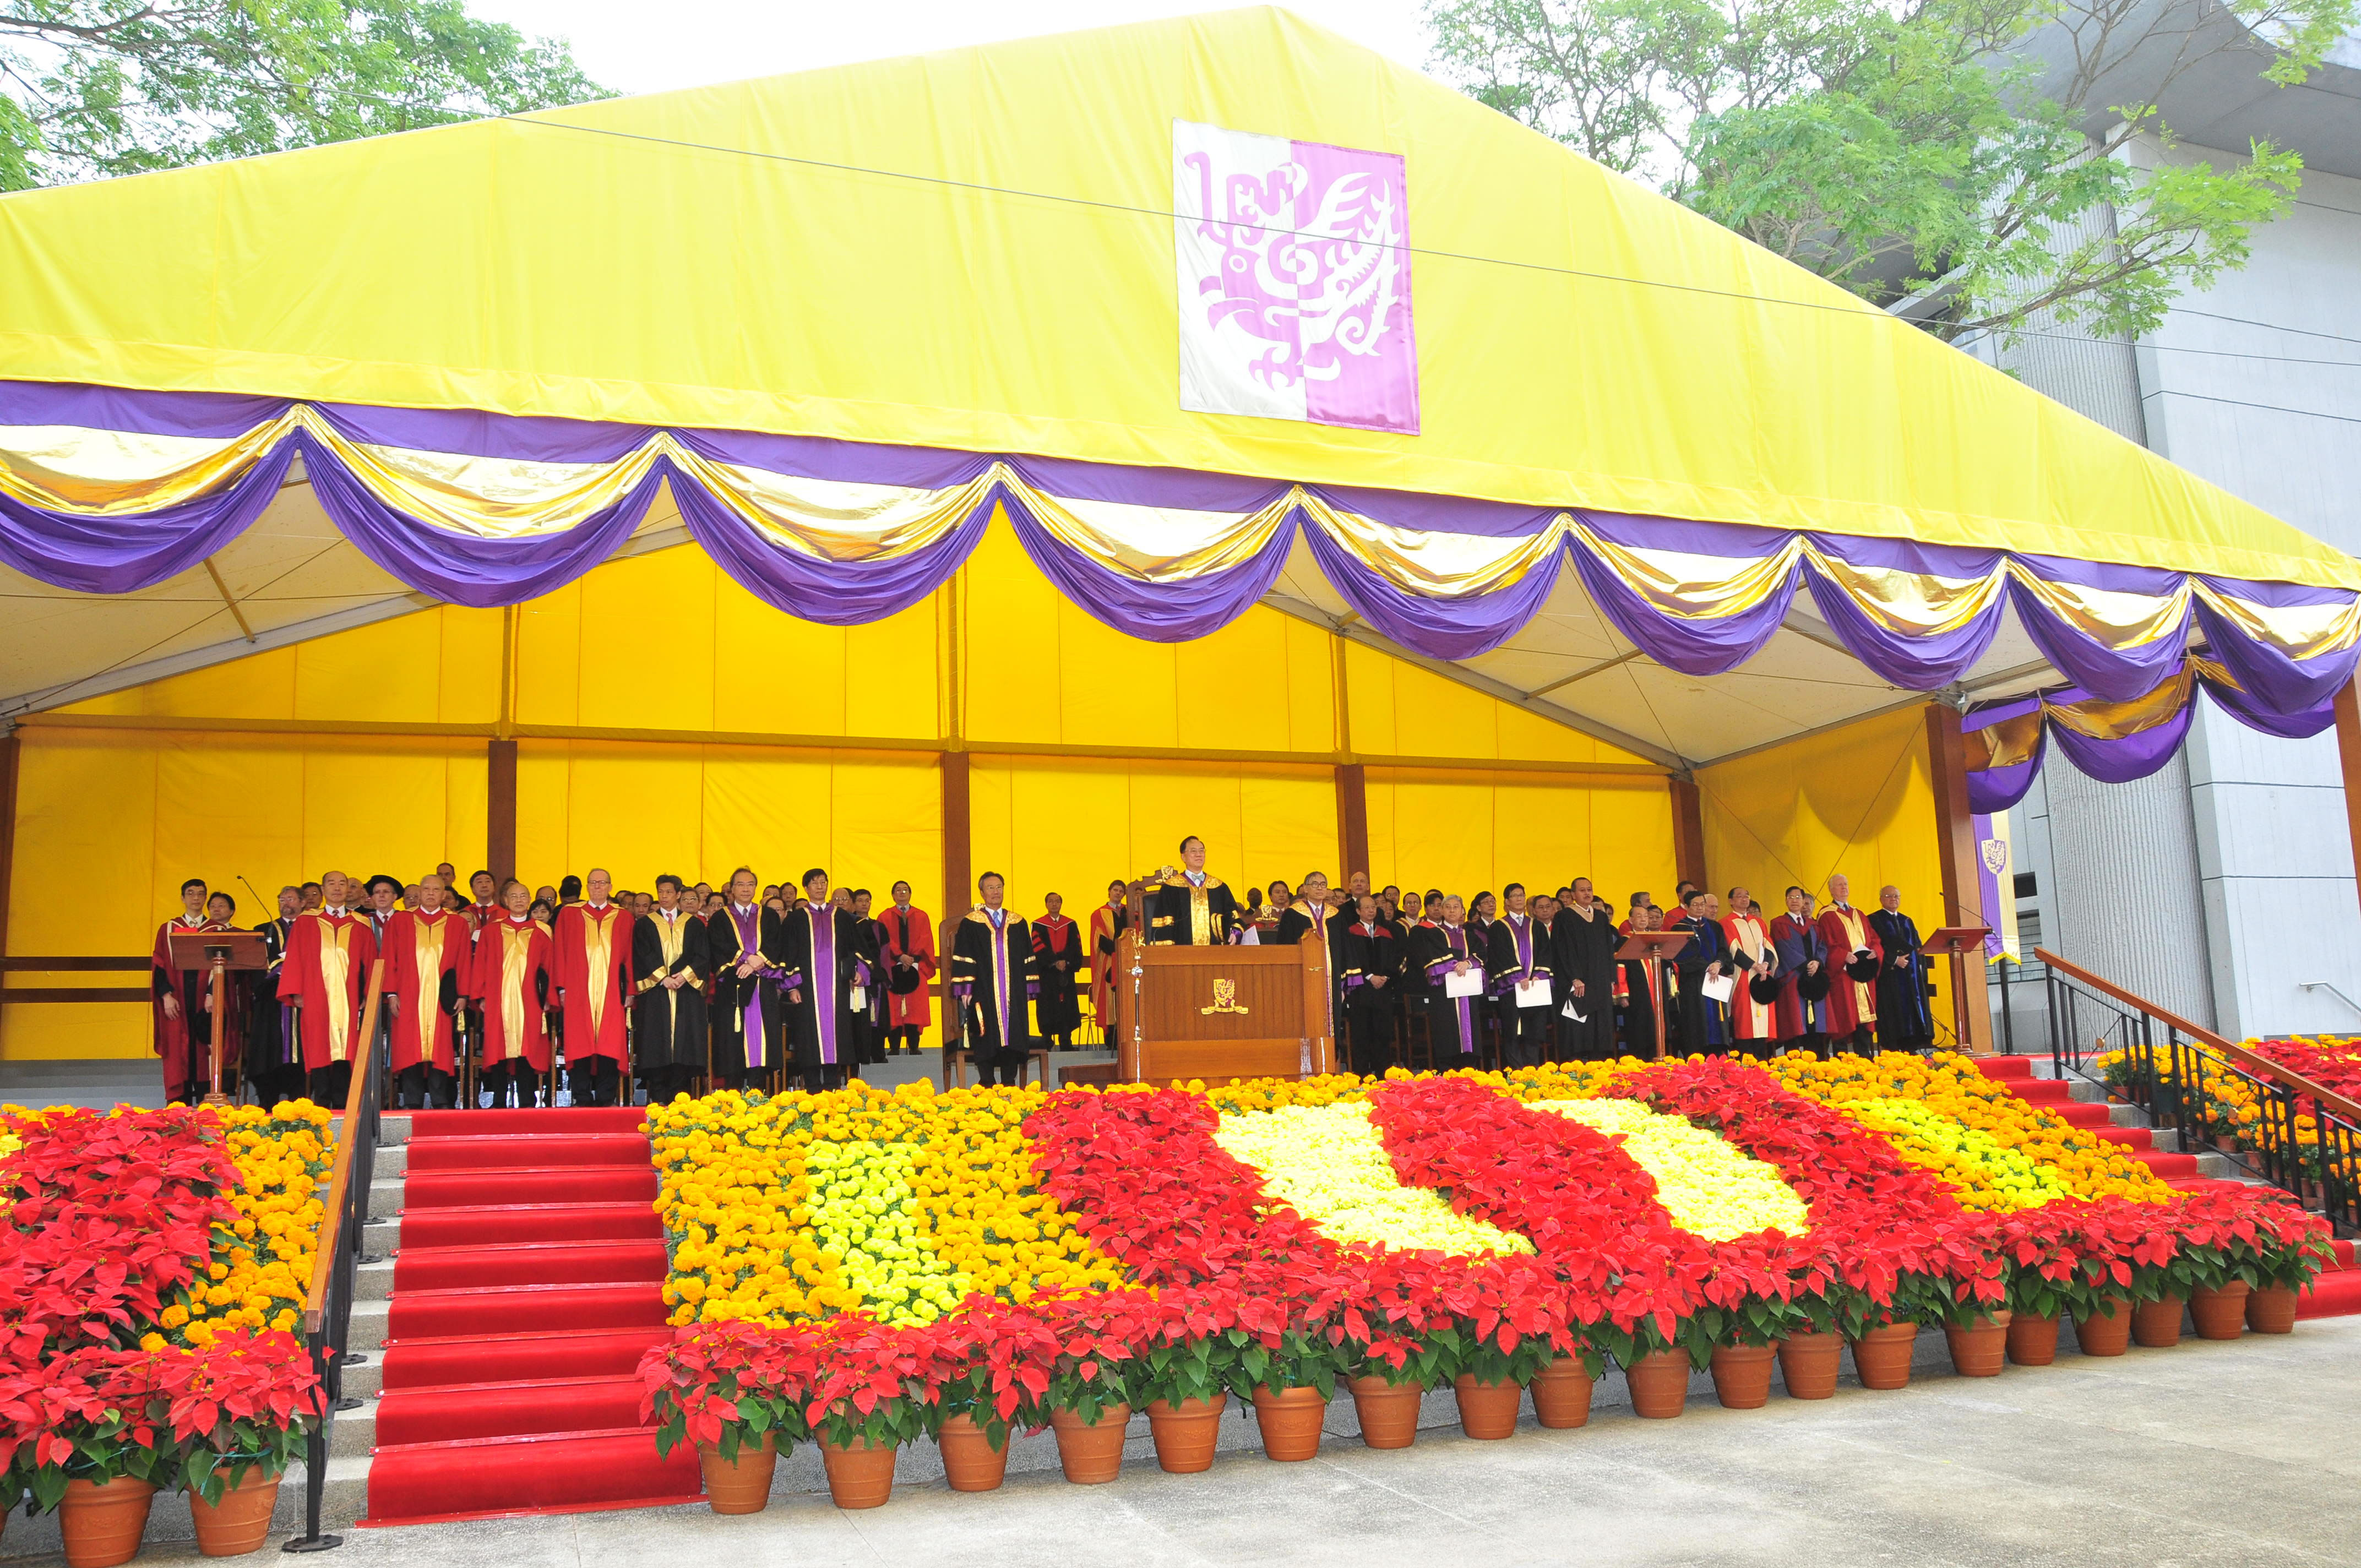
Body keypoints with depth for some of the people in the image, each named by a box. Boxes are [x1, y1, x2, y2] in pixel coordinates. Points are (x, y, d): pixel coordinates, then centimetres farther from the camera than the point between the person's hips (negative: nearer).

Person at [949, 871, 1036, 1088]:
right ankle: (987, 1084, 4)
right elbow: (962, 958, 0)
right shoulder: (971, 923, 3)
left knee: (1013, 1035, 0)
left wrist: (1028, 988, 7)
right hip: (983, 993, -2)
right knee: (987, 1037, -3)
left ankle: (1010, 1082, 7)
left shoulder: (1018, 923, 11)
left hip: (1013, 993, 3)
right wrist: (966, 989, -8)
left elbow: (1028, 957, 13)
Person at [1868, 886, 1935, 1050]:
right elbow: (1875, 947, -9)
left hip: (1911, 976, 6)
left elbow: (1918, 947, 18)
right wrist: (1894, 960, -17)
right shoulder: (1874, 920, 1)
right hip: (1889, 977, -6)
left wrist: (1921, 970, 5)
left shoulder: (1908, 922, 21)